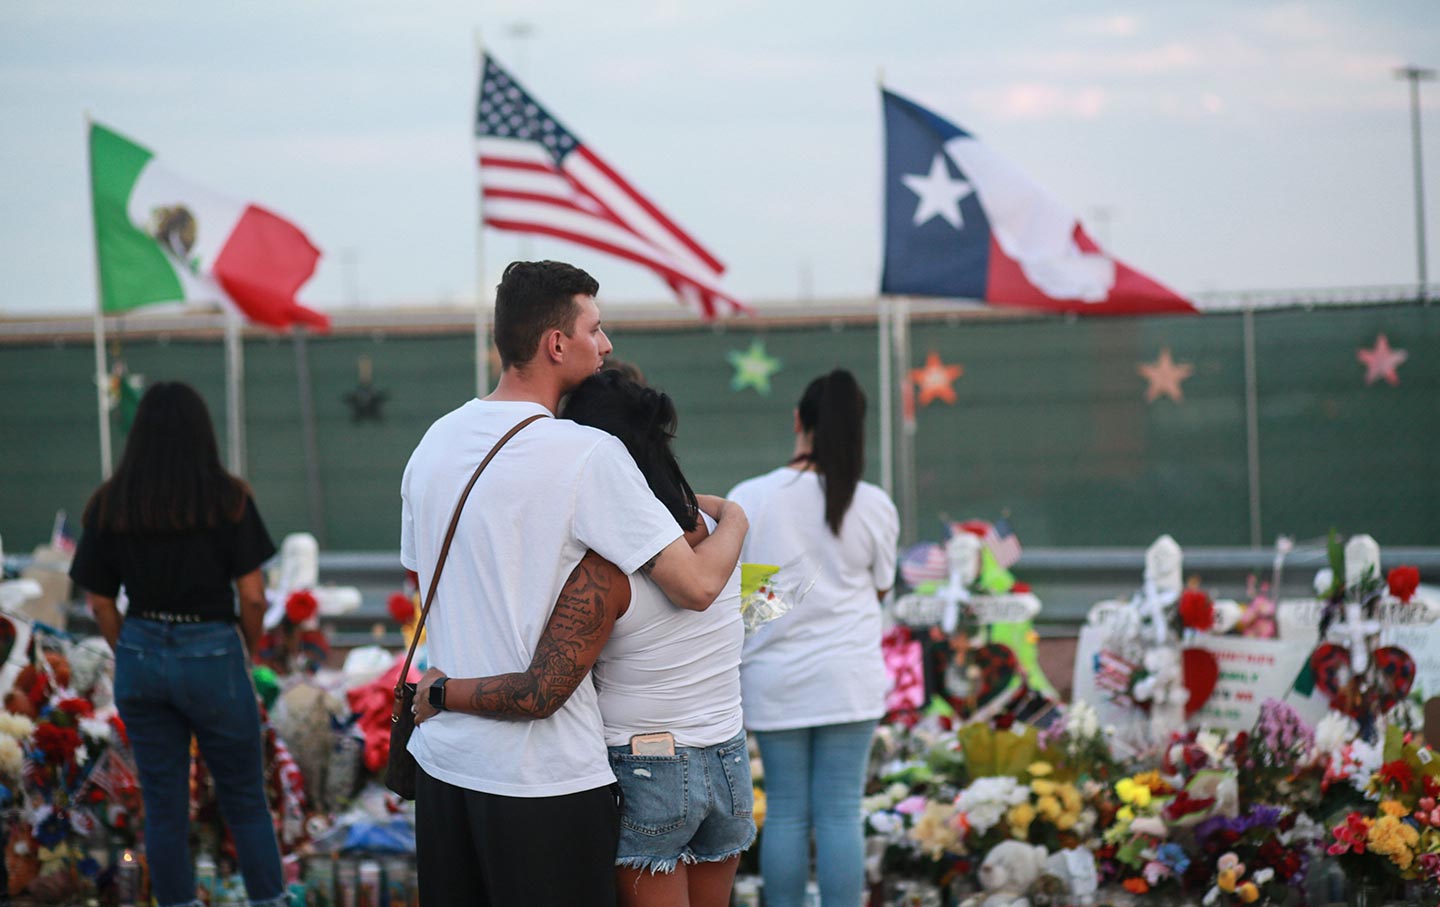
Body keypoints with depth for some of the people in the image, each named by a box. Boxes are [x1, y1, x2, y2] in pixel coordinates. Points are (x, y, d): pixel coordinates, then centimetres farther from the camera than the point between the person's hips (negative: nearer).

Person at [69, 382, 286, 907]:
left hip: (141, 659, 3)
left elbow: (99, 601, 2)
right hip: (212, 656, -3)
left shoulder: (110, 504, -2)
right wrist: (250, 650, 9)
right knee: (245, 802, 12)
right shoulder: (228, 499, -9)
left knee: (163, 806, 12)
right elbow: (252, 595, -9)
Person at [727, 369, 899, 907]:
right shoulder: (873, 506, -5)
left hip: (775, 677, 0)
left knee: (785, 813, 8)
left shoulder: (748, 499, -7)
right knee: (840, 812, 2)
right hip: (848, 677, 0)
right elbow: (881, 587, 8)